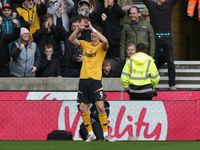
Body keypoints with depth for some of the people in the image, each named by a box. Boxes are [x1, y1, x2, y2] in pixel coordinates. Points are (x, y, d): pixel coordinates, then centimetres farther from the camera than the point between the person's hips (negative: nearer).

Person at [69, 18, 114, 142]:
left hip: (95, 79, -5)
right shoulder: (85, 45, 14)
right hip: (83, 79, 5)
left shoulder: (101, 47, 2)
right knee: (83, 108, 3)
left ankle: (106, 134, -5)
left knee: (100, 107, -12)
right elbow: (71, 39, 3)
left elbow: (105, 41, -22)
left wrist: (92, 28, -18)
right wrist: (79, 29, -12)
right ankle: (90, 134, 14)